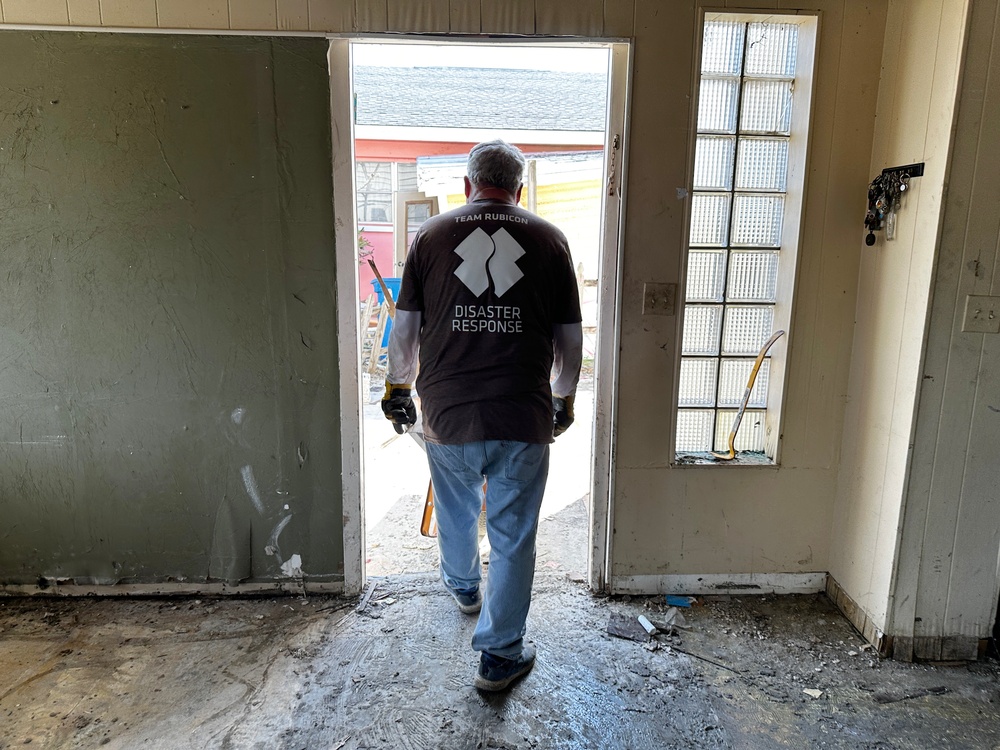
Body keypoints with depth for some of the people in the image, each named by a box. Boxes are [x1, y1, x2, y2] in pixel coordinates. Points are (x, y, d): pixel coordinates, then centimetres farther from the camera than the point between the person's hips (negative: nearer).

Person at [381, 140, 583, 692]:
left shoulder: (431, 235, 3)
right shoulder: (550, 240, 3)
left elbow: (405, 330, 4)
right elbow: (570, 339, 5)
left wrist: (397, 387, 19)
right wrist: (563, 399, 20)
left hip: (447, 415, 2)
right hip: (524, 419, -1)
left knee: (456, 511, 27)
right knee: (513, 537, 11)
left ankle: (463, 586, 53)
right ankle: (500, 655, 22)